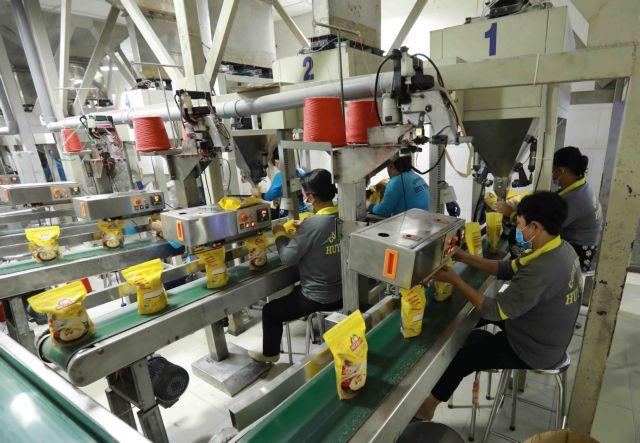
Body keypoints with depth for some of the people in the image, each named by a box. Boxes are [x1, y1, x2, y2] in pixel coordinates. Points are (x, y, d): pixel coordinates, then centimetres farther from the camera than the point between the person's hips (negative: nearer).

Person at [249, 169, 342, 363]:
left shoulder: (312, 224, -28)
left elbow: (288, 258, -19)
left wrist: (280, 234, -4)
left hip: (319, 298, -7)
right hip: (343, 292, 7)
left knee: (270, 311, 16)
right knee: (295, 292, 36)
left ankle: (269, 354, 36)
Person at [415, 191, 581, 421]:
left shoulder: (541, 271, -38)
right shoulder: (560, 248, -8)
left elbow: (494, 310, -30)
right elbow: (508, 269, 1)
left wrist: (454, 280, -21)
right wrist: (465, 257, -4)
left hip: (532, 354, -8)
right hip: (549, 338, 8)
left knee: (460, 355, 6)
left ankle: (428, 407, 27)